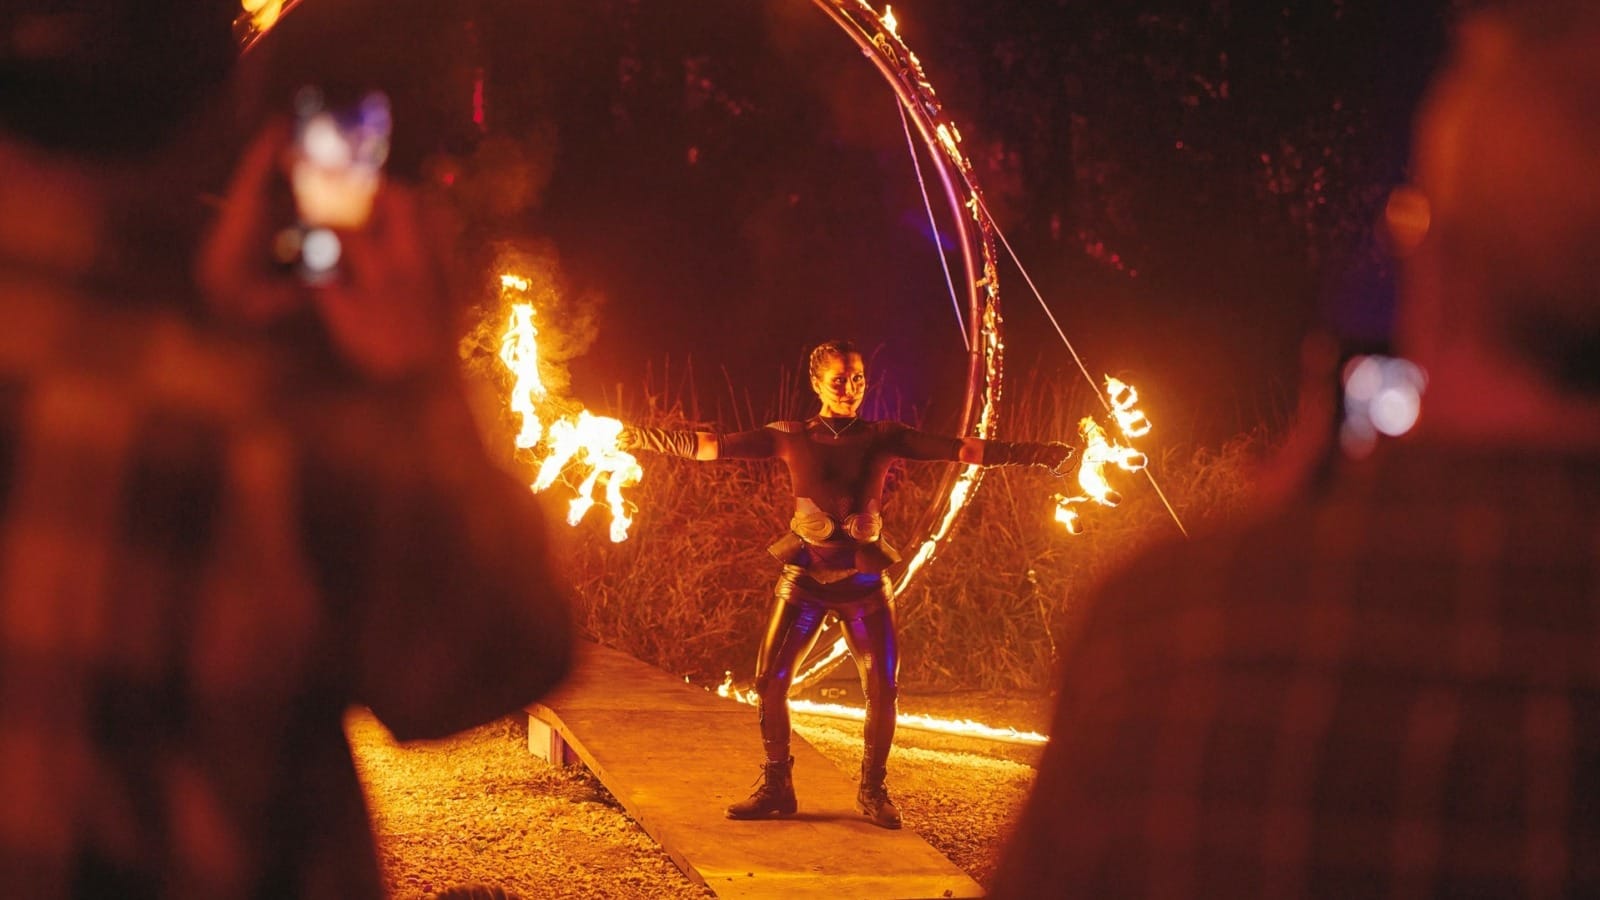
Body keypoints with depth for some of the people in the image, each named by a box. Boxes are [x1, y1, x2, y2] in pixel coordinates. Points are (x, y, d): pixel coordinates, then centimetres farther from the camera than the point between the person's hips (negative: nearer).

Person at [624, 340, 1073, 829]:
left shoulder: (883, 437, 4)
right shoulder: (792, 438, 3)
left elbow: (964, 450, -3)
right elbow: (713, 445, -1)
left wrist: (1043, 454, -11)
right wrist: (643, 437, -9)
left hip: (864, 578, 0)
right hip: (806, 575, 0)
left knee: (883, 688, -6)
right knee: (770, 681, -5)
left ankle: (873, 791, 12)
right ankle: (776, 787, 9)